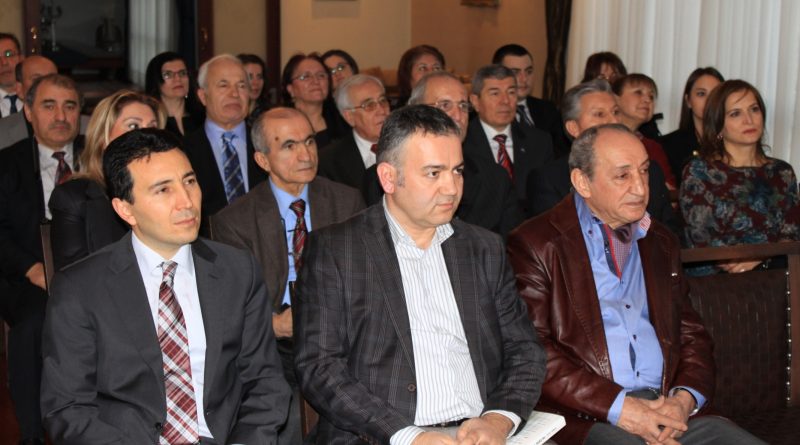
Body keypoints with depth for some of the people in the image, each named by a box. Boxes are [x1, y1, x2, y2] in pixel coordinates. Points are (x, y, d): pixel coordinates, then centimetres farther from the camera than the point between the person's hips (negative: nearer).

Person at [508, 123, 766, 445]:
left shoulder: (661, 243, 21)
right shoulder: (535, 245, 0)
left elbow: (692, 334, 20)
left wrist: (685, 398, -1)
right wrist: (617, 407, -15)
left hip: (667, 413, 6)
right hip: (585, 419, -6)